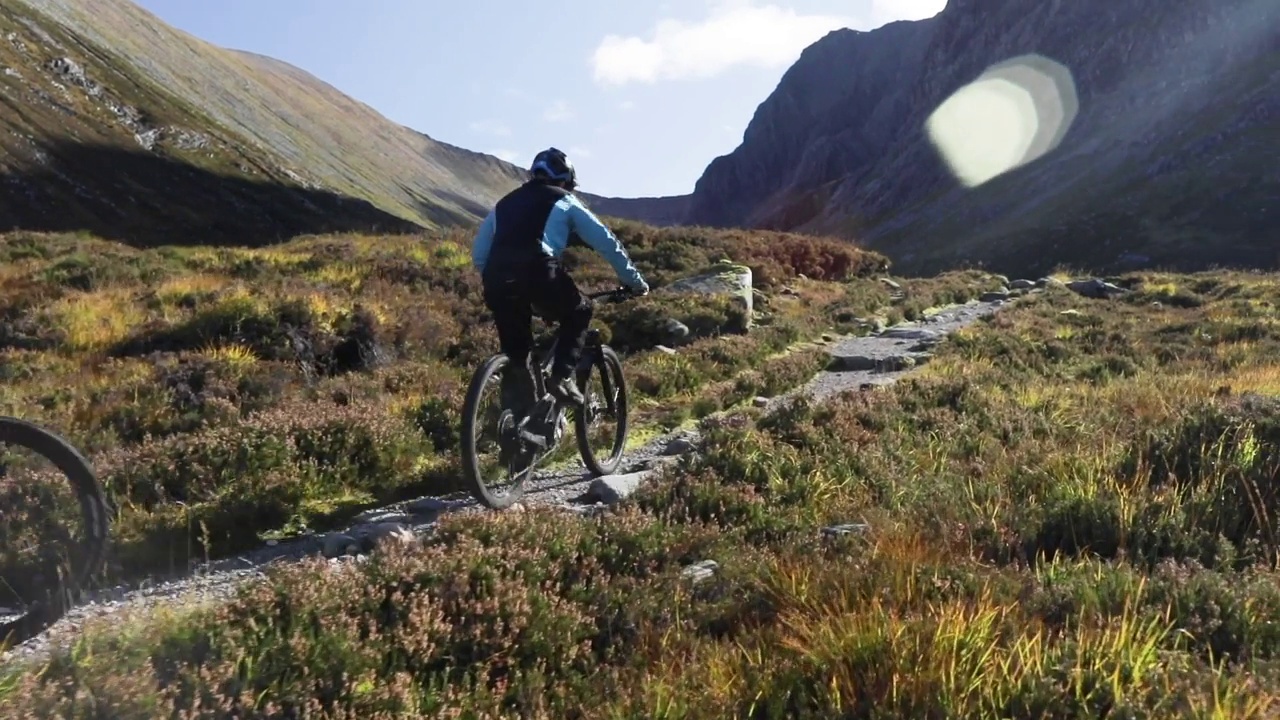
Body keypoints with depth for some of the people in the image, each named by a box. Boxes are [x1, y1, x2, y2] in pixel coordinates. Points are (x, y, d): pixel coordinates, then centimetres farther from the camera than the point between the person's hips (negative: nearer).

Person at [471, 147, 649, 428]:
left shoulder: (504, 203, 32)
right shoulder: (565, 201, 22)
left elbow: (478, 255, 30)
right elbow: (607, 243, 20)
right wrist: (634, 281, 29)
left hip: (497, 279, 4)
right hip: (538, 273, -4)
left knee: (515, 355, 17)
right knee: (578, 313, 24)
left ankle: (516, 421, 13)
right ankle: (562, 377, 8)